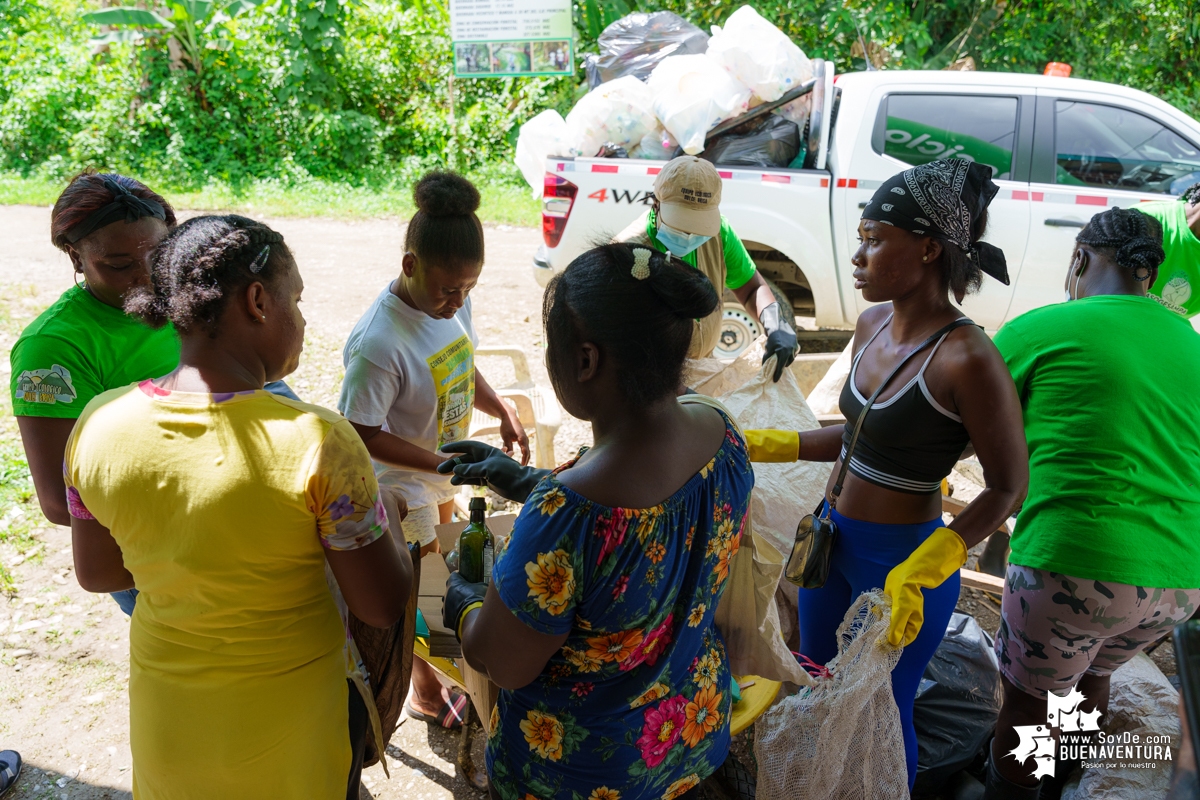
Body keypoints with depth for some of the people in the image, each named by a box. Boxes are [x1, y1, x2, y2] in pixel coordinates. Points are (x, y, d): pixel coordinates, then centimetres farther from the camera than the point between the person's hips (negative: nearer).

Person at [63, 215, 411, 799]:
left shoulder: (97, 424, -15)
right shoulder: (318, 442, -30)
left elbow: (96, 574, 0)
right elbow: (382, 608, -20)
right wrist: (387, 520, -2)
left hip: (167, 716, 4)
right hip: (294, 715, -4)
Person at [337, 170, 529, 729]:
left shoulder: (451, 302, -13)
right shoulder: (379, 342, -35)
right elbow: (363, 434, -27)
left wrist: (503, 412, -11)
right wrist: (444, 464, -30)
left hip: (442, 467, 7)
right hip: (400, 481, -7)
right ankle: (425, 692, 36)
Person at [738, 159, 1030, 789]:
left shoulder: (967, 359, -25)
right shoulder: (873, 323, -2)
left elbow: (1008, 488, -17)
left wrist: (921, 571, -27)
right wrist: (768, 446, 5)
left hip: (904, 559, -8)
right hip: (834, 537, 8)